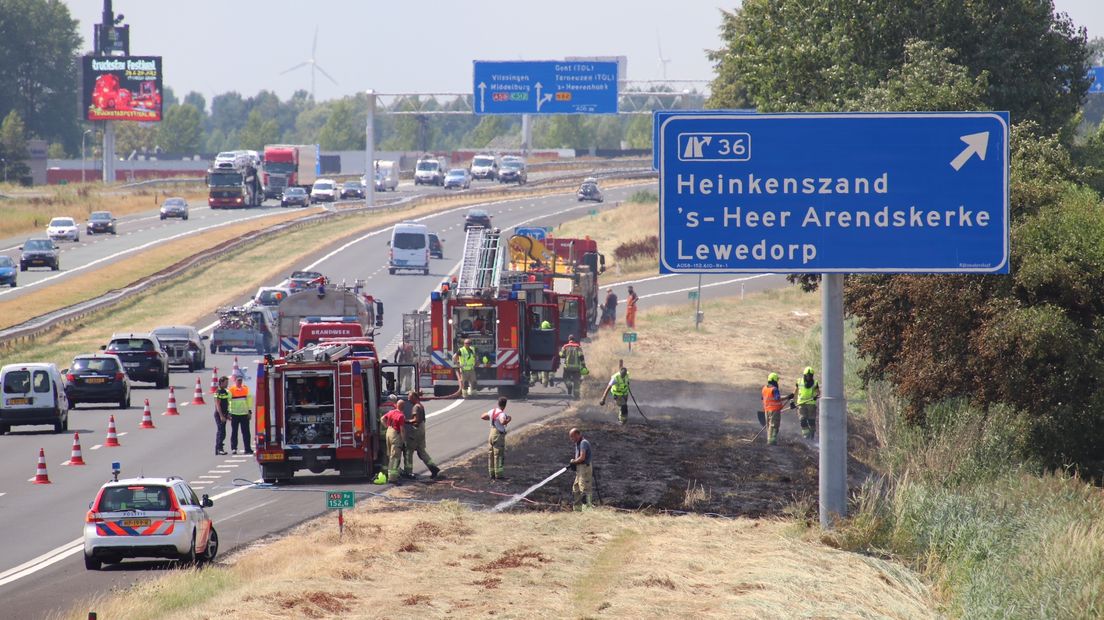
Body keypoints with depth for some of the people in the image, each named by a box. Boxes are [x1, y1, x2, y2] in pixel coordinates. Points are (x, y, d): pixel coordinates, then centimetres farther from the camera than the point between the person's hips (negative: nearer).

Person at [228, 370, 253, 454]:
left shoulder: (246, 389, 7)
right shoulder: (231, 390, -4)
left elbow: (249, 400, 13)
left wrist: (250, 411, 8)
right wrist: (228, 413, -8)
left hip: (244, 413, 3)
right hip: (234, 414, -3)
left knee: (246, 432, 1)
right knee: (234, 432, 4)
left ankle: (247, 449, 2)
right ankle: (234, 448, 11)